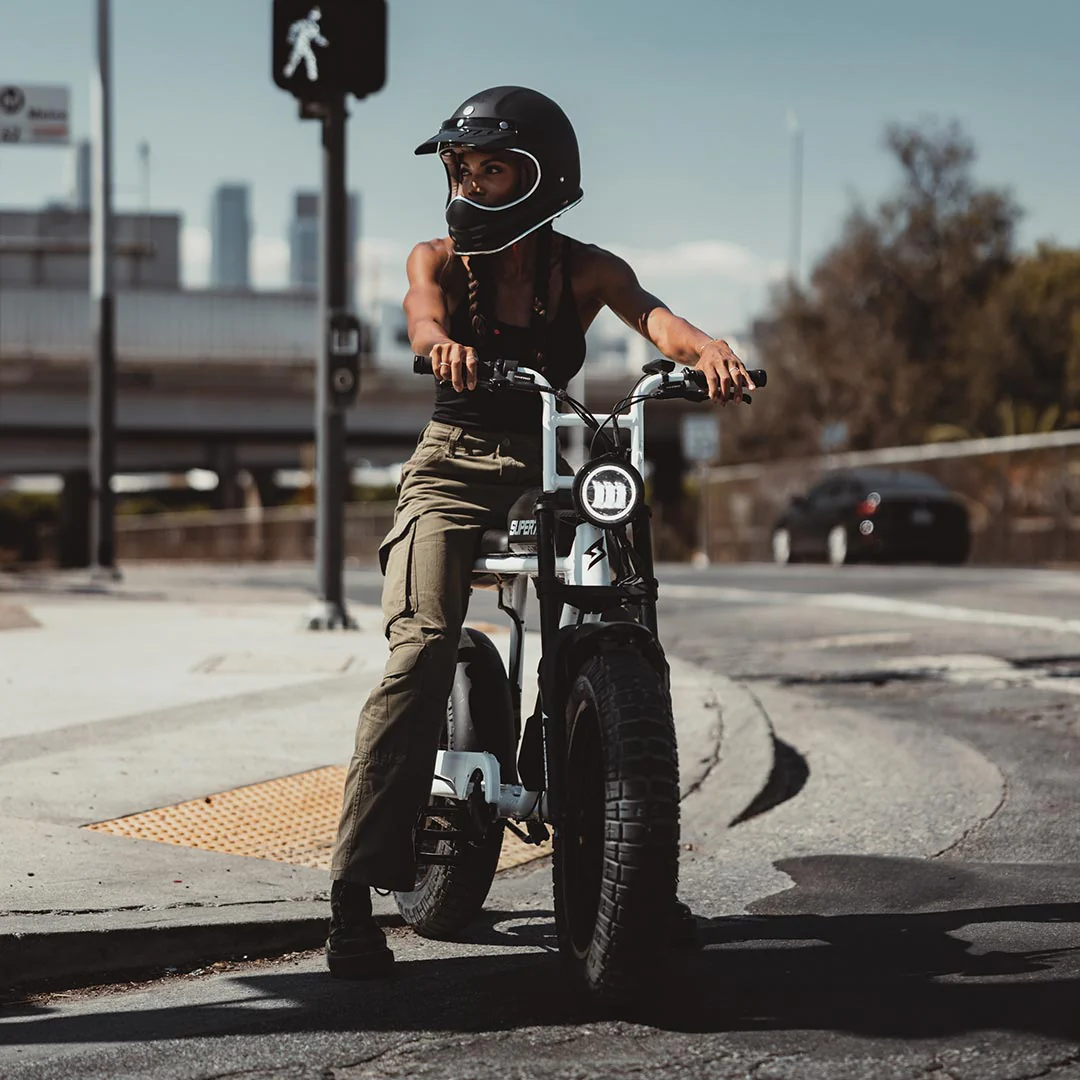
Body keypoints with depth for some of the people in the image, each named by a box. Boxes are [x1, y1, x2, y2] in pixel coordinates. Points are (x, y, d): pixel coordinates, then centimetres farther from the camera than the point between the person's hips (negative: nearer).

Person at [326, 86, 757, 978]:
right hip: (453, 468, -2)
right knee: (422, 651, -24)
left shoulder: (584, 270, 1)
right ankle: (355, 891, -26)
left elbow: (649, 313, -19)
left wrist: (707, 349, -43)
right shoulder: (438, 261, 0)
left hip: (549, 470, 2)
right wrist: (442, 344, -49)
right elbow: (423, 313, -23)